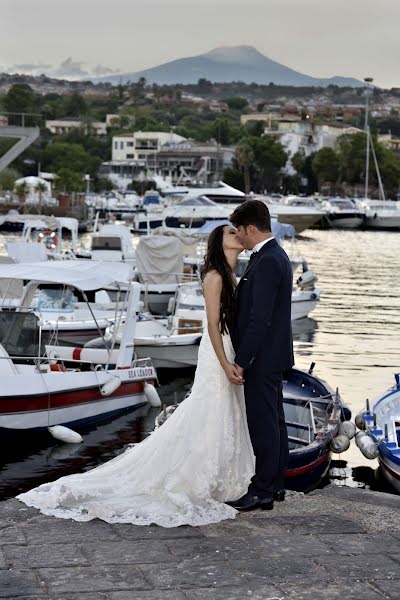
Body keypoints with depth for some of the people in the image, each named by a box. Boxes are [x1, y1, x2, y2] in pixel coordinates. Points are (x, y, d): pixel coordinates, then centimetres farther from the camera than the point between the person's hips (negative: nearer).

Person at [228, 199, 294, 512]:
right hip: (274, 356, 10)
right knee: (274, 419, 15)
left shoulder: (267, 262, -20)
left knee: (263, 422, -4)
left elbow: (260, 318, -23)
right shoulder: (276, 255, 13)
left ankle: (263, 491, 1)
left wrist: (242, 361, -19)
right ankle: (276, 483, 24)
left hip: (263, 357, -10)